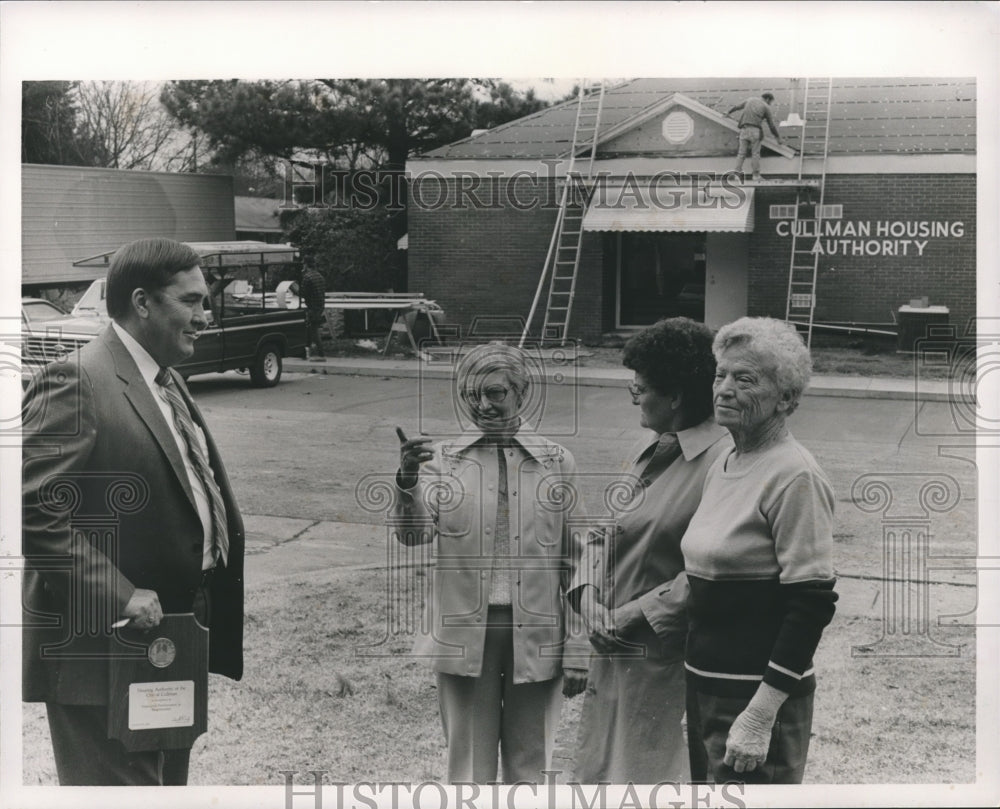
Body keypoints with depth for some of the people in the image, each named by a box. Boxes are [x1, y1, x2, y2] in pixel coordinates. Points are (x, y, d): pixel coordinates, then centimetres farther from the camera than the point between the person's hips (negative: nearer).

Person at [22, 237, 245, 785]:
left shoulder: (167, 382, 15)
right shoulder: (74, 381, -15)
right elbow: (34, 511, -23)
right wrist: (117, 595, -24)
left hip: (174, 649, 9)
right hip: (104, 652, -9)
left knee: (168, 785, 18)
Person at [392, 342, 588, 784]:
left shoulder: (558, 462, 1)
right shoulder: (443, 458, 1)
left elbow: (575, 564, 4)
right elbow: (414, 533, -11)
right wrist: (407, 481, -31)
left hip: (537, 634, 1)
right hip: (465, 632, 0)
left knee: (529, 767, 12)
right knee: (469, 767, 8)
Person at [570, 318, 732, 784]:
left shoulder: (722, 462, -19)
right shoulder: (649, 446, 8)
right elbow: (605, 530, 14)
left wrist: (632, 615, -17)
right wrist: (589, 595, -2)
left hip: (664, 653, -8)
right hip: (614, 645, 8)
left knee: (650, 767, 6)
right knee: (601, 763, 17)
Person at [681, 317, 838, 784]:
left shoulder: (795, 475, -15)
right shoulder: (722, 465, 10)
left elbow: (813, 602, -19)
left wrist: (761, 714, -20)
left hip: (760, 694, -8)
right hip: (704, 684, 8)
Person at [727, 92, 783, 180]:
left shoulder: (750, 99, 21)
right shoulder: (766, 107, 10)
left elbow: (738, 106, 36)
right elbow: (772, 125, 12)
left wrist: (729, 112, 54)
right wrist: (778, 137, 20)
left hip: (744, 130, 4)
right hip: (755, 130, -3)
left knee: (741, 153, 5)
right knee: (755, 153, 2)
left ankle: (737, 171, -7)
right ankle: (756, 175, 0)